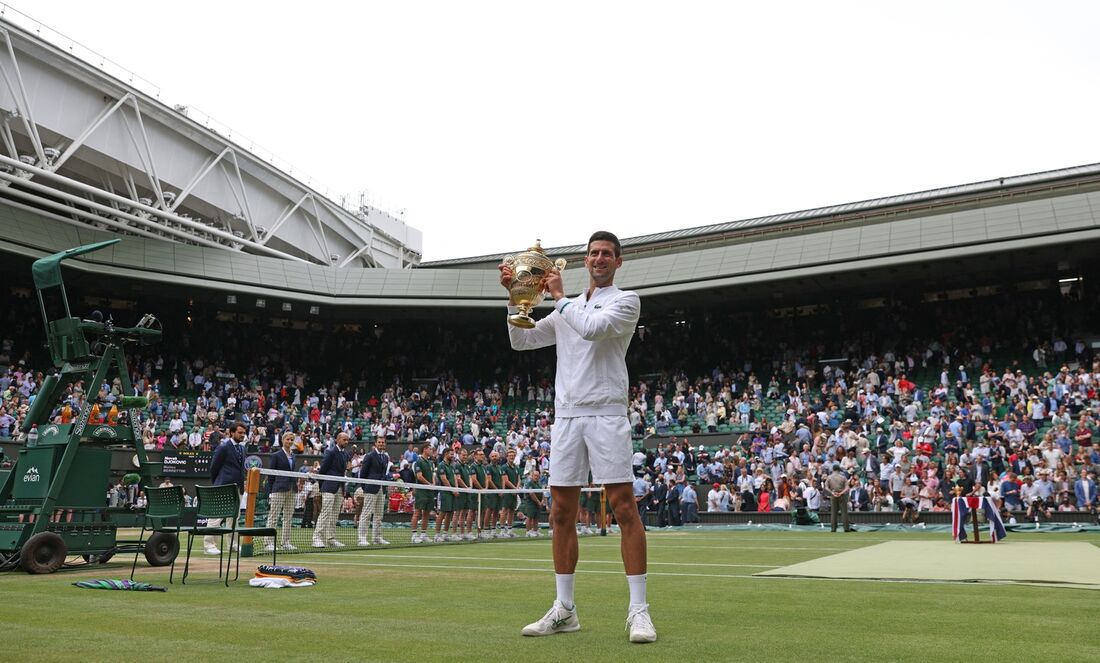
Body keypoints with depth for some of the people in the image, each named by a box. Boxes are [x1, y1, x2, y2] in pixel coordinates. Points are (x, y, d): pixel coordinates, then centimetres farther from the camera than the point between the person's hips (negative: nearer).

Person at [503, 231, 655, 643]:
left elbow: (591, 328, -14)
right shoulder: (566, 310, 20)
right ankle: (564, 610, 14)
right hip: (566, 416, 5)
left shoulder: (626, 301, 4)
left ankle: (638, 610, -3)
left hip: (606, 415, -5)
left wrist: (559, 295, -1)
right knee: (561, 513, 5)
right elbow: (521, 341, 19)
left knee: (624, 507, -9)